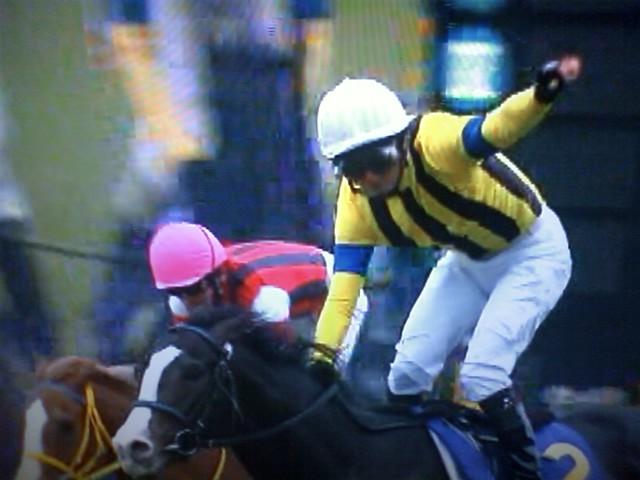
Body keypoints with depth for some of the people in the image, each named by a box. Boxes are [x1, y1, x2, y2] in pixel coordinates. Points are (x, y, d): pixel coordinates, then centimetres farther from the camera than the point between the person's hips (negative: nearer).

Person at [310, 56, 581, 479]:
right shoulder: (357, 205, -17)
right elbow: (343, 288, -19)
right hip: (469, 260, 6)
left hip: (534, 250, -6)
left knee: (482, 373, -18)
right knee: (410, 368, 3)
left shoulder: (433, 141, -35)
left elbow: (493, 129, -56)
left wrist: (541, 96, -76)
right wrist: (320, 357, -31)